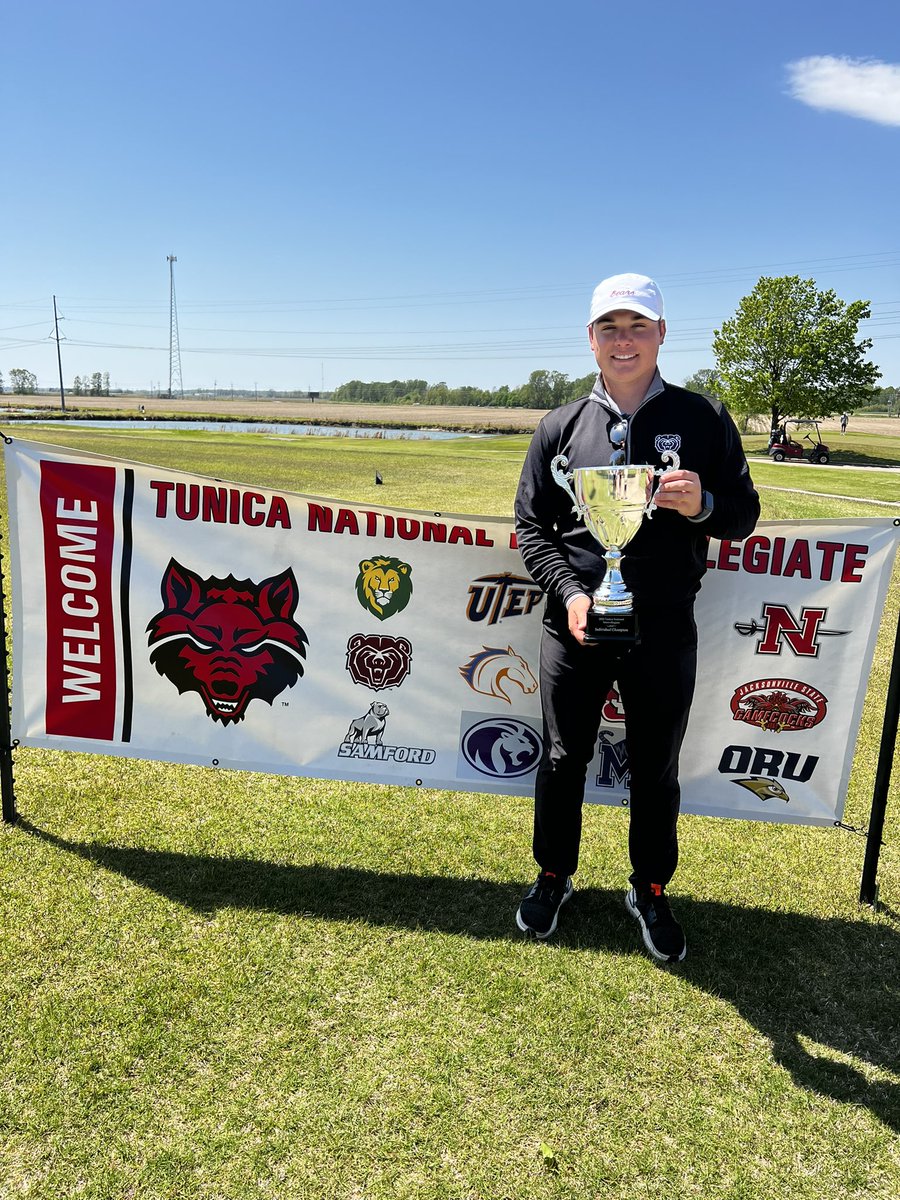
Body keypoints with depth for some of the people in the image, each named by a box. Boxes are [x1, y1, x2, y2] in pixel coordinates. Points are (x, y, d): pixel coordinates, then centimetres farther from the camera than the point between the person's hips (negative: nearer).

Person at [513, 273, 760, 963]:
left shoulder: (703, 419, 1)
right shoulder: (561, 427, 4)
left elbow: (744, 516, 4)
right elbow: (531, 526, 5)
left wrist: (703, 506, -19)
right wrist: (569, 592, -11)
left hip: (666, 634, 0)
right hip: (575, 627, 1)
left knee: (657, 770, 13)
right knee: (562, 760, 13)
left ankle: (651, 892, 35)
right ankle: (554, 878, 36)